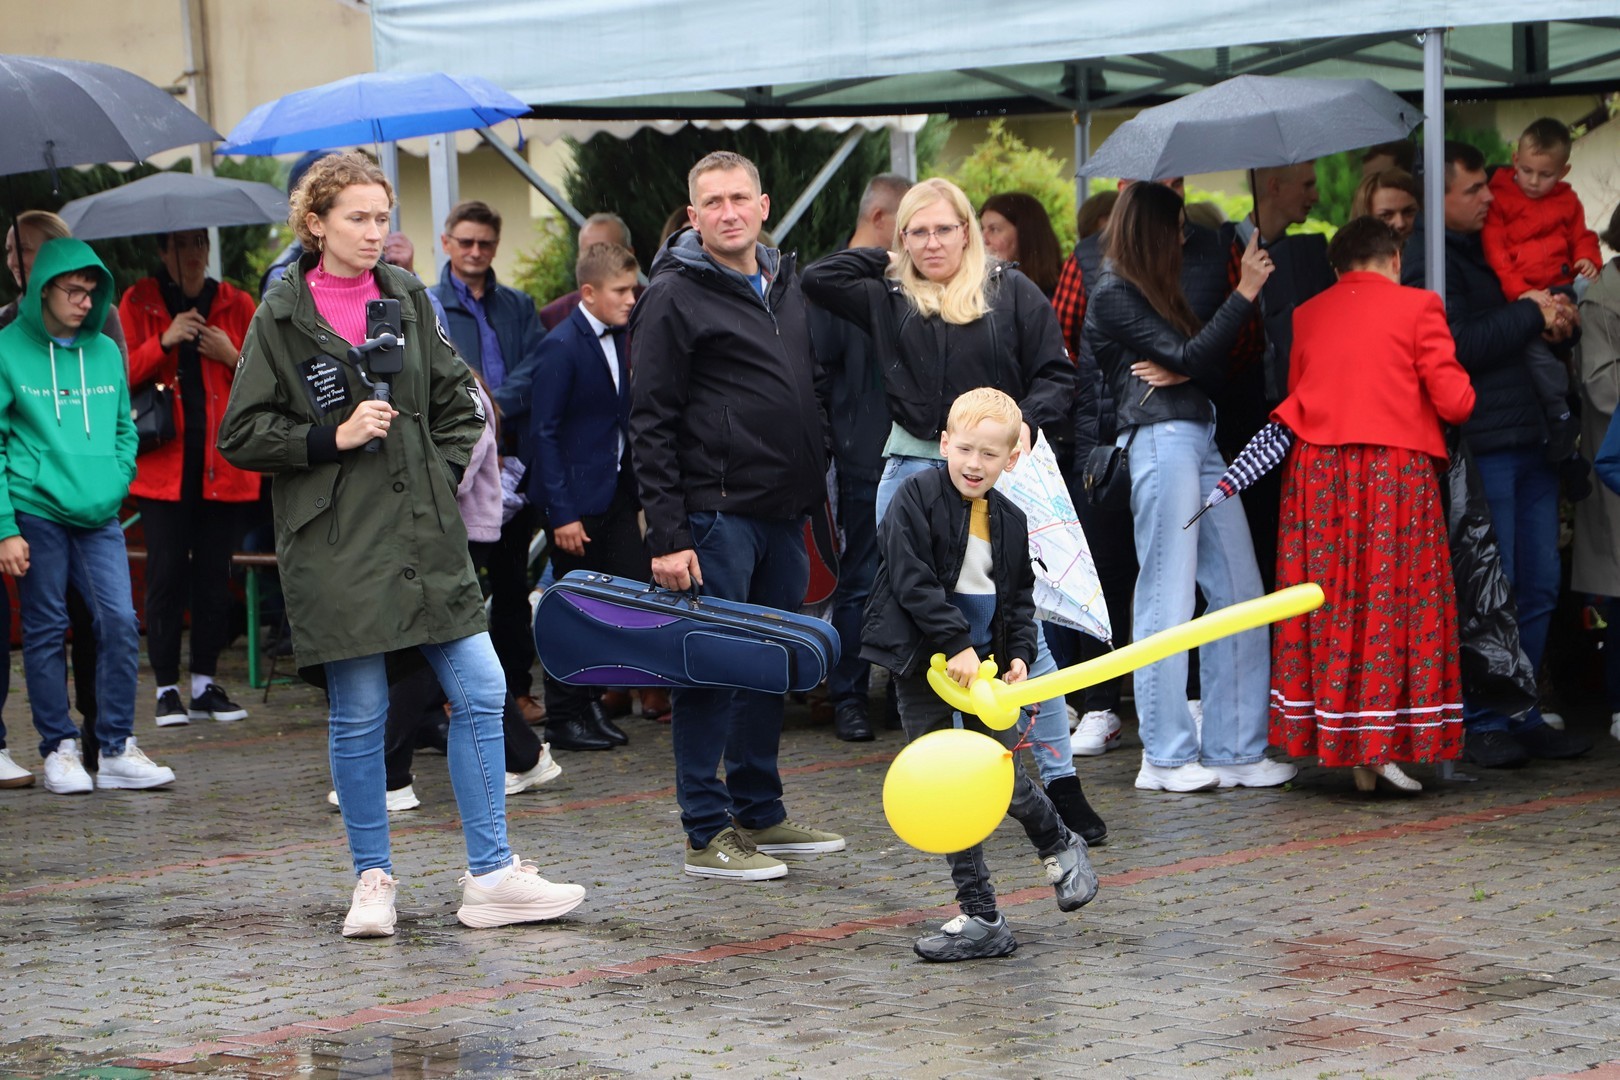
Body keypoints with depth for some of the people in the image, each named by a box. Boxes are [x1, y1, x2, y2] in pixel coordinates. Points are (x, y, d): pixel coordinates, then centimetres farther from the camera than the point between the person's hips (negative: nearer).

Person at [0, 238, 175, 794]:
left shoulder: (105, 351, 11)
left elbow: (125, 427, 21)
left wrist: (116, 482, 4)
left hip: (99, 518, 3)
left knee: (120, 623, -5)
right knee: (46, 631, 3)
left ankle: (117, 749, 3)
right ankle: (59, 748, 13)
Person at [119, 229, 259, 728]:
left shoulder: (235, 304, 10)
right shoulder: (138, 303, 6)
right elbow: (121, 374, -3)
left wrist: (234, 357, -8)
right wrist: (164, 342, -15)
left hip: (223, 462, 2)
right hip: (163, 463, -2)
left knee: (214, 574, 3)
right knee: (167, 574, -5)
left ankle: (206, 683, 12)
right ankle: (167, 687, 2)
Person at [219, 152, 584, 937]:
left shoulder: (408, 300, 11)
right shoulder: (282, 318, -1)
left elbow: (457, 400, 21)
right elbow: (241, 436, -2)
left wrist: (443, 472, 8)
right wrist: (333, 437, -13)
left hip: (425, 538, 4)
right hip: (336, 548, -4)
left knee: (480, 692, -1)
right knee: (359, 715, 0)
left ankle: (490, 875, 6)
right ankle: (372, 880, 14)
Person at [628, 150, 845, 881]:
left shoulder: (788, 285, 14)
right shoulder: (674, 296, -8)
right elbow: (651, 423, -11)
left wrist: (819, 495, 15)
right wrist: (665, 534, -16)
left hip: (784, 514, 7)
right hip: (716, 512, -7)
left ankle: (760, 813, 23)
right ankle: (707, 832, 2)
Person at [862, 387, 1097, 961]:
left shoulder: (1010, 520, 6)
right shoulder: (916, 499, -9)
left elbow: (1020, 596, 15)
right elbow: (913, 584, -16)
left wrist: (1019, 654, 0)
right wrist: (956, 644, -20)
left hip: (984, 662, 2)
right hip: (923, 664, -2)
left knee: (1001, 775, -4)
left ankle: (1059, 845, 28)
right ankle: (980, 918, 7)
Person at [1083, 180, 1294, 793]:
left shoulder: (1157, 292, 24)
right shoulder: (1114, 294, -3)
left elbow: (1213, 370, 17)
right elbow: (1190, 356, -12)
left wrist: (1178, 373, -5)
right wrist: (1245, 292, -11)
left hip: (1199, 441, 9)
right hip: (1160, 440, -9)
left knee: (1239, 592, 4)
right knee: (1168, 599, -6)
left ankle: (1233, 749, 8)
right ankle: (1166, 759, -1)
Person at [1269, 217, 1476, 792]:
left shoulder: (1307, 314, 10)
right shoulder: (1416, 307, -2)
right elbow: (1454, 400, -5)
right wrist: (1466, 388, 17)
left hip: (1317, 470, 4)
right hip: (1395, 470, -4)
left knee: (1333, 599, 8)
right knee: (1394, 597, 1)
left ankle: (1343, 743, 7)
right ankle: (1385, 745, -4)